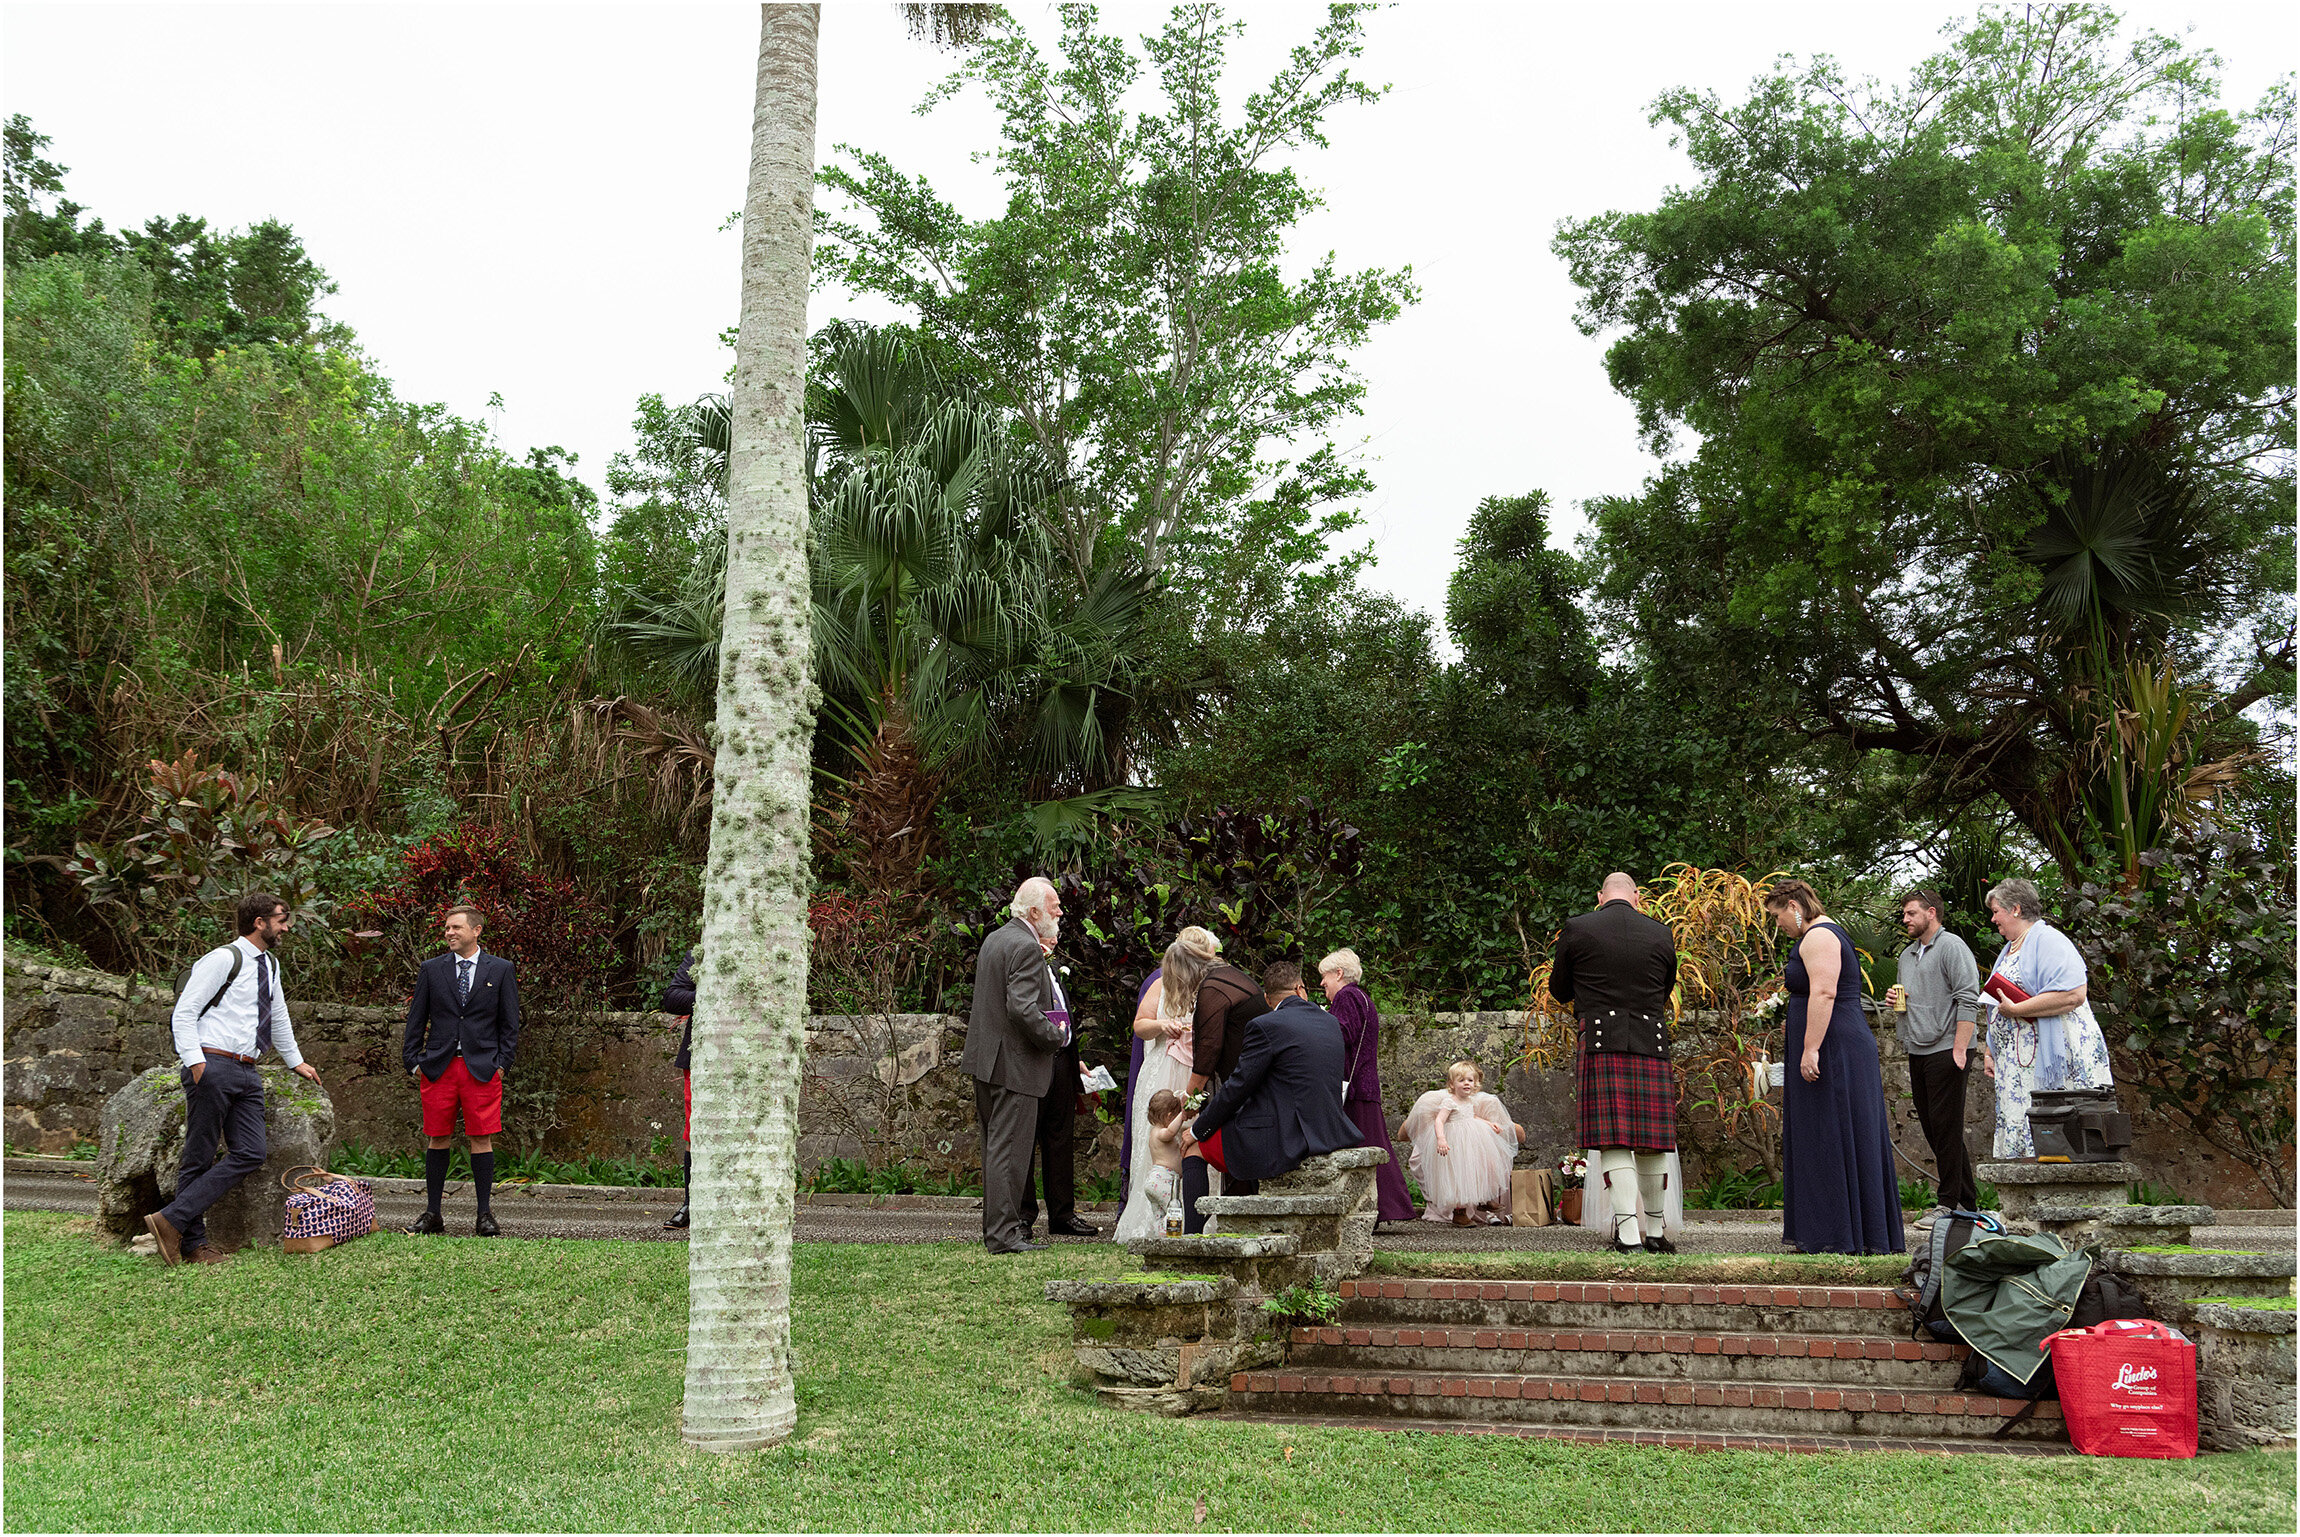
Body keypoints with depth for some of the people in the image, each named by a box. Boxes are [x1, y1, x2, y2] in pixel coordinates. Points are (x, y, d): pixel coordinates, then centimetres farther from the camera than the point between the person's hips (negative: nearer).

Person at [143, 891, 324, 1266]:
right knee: (199, 1157, -3)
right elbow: (183, 1013, -10)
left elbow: (278, 1016, 31)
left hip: (247, 1072, 8)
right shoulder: (223, 959, -7)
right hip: (214, 1066, -8)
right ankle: (192, 1243, 3)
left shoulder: (270, 964, 18)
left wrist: (296, 1062, 36)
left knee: (251, 1153, -5)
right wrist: (196, 1063, -18)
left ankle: (172, 1220, -4)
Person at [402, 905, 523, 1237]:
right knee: (438, 1139, 5)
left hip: (482, 1068, -2)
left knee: (481, 1139, -2)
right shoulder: (431, 969, 10)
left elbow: (510, 1023, 6)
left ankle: (485, 1216, 5)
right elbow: (416, 1019, 11)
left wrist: (502, 1063, -1)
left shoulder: (501, 970, 6)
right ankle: (432, 1214, 13)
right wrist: (413, 1062, 4)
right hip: (438, 1067, 2)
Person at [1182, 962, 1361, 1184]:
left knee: (1193, 1147, 10)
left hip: (1284, 1140, -8)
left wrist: (1197, 1130, 3)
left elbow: (1237, 1087, -9)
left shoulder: (1264, 1026, -12)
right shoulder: (1331, 1022, 9)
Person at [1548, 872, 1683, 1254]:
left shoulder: (1576, 929, 2)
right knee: (1653, 1143, 10)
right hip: (1651, 1047, 2)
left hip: (1600, 1049, -2)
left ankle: (1628, 1235, -12)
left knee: (1613, 1143, -4)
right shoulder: (1661, 934, 8)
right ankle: (1655, 1231, 20)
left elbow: (1559, 991, 12)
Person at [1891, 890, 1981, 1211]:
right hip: (1917, 1052, 9)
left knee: (1945, 1126, -6)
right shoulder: (1907, 954, 20)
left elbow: (1968, 1000, -14)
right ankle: (1967, 1195, 19)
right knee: (1930, 1124, 10)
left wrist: (1959, 1048, -20)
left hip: (1946, 1050, -9)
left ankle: (1951, 1202, -1)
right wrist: (1894, 1000, 9)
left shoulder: (1951, 947, -7)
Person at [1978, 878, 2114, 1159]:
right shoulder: (2009, 950, 22)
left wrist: (2016, 1009, -20)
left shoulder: (2048, 941, -8)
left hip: (2052, 1061, -9)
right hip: (2016, 1067, 9)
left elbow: (2074, 994, -22)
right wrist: (1990, 1052, 22)